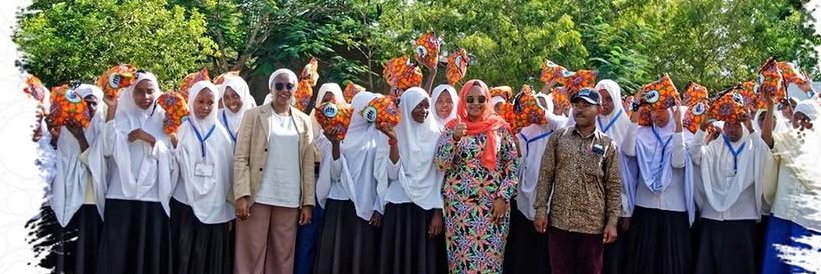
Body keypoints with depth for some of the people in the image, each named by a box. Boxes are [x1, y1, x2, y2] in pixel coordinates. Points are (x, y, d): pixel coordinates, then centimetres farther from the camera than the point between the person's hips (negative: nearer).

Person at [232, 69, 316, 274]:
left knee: (283, 257, 6)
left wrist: (308, 202, 2)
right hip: (258, 197, -2)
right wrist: (242, 194, -13)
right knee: (251, 254, 0)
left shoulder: (303, 121, 11)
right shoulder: (254, 115, 2)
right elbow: (240, 157, -3)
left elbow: (308, 164, 9)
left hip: (290, 200, 3)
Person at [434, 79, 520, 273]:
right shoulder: (452, 128, 4)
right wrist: (454, 138, -18)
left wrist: (503, 197, -6)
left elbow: (513, 165, 2)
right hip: (459, 206, 0)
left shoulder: (500, 127, 3)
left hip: (494, 205, 0)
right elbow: (441, 164, -3)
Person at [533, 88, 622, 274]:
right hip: (559, 221, 0)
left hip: (593, 224, 0)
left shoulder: (608, 145, 3)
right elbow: (545, 175, 3)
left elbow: (614, 186, 2)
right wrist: (540, 209, -4)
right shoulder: (558, 137, 4)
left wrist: (612, 221, -5)